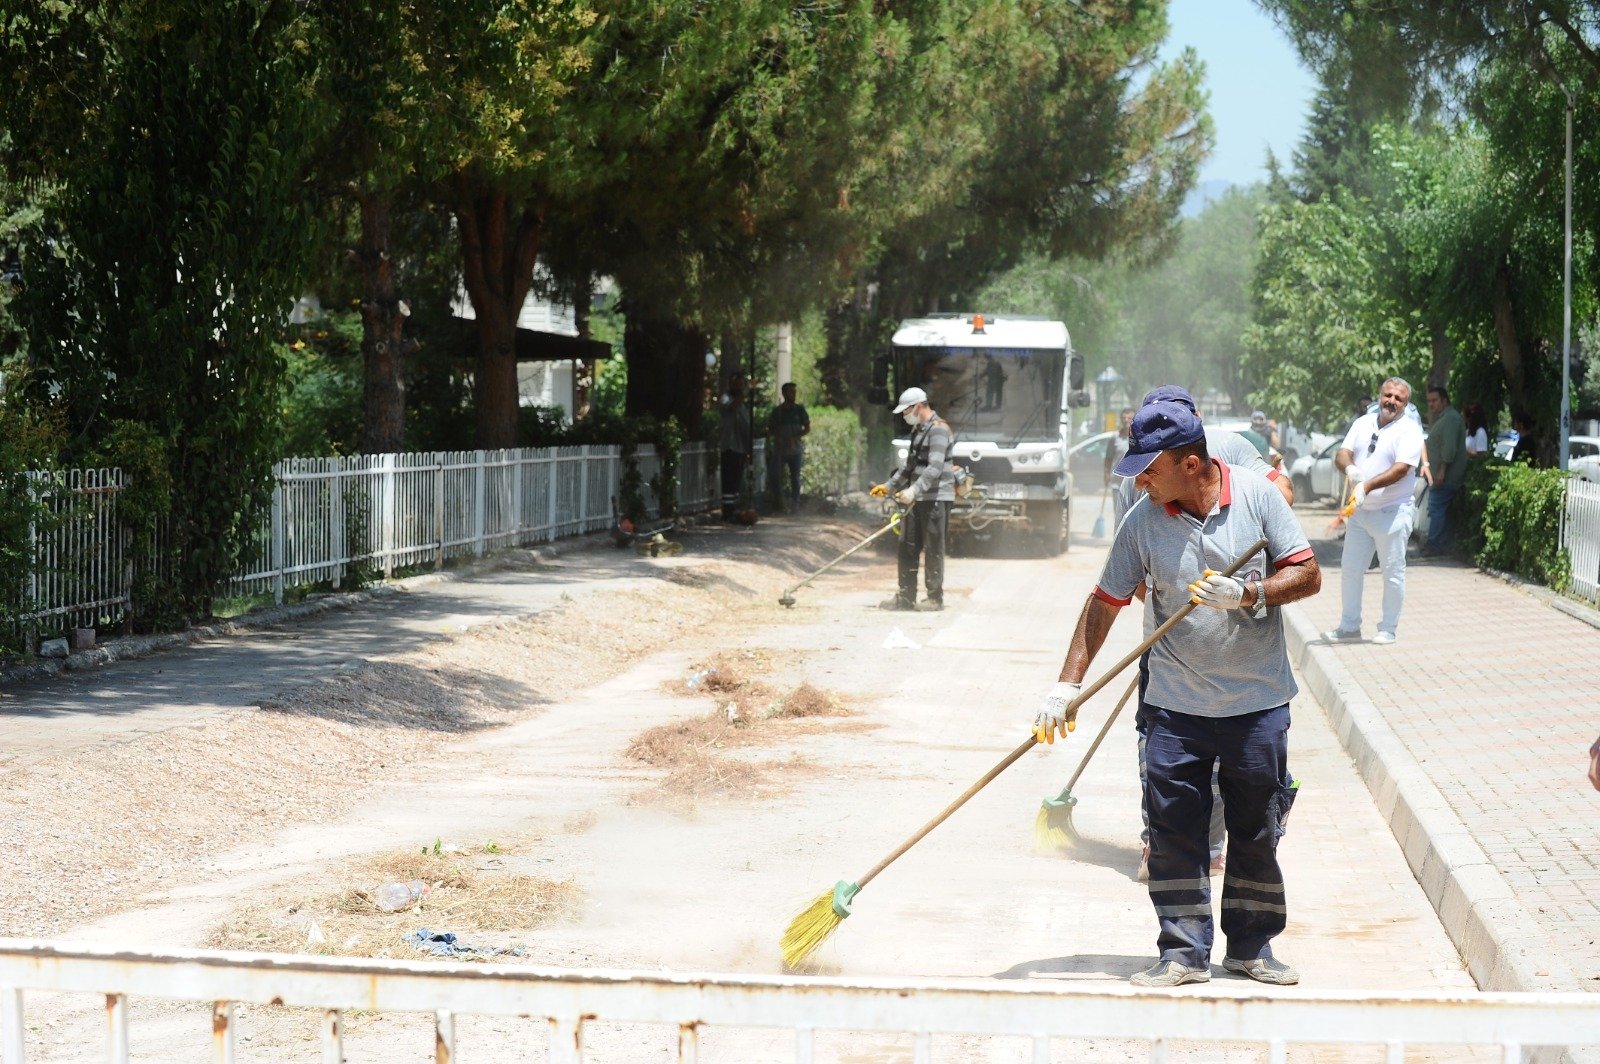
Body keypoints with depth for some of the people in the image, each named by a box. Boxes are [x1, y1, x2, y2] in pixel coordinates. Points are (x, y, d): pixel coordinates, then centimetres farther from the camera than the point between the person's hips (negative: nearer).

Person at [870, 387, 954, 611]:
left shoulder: (938, 429, -11)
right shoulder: (917, 430, 20)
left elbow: (935, 467, -22)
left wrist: (914, 490, -29)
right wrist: (889, 486, 23)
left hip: (936, 498, -9)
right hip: (917, 499, 9)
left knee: (933, 549, -5)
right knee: (908, 547, 7)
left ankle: (935, 597, 1)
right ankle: (906, 597, 11)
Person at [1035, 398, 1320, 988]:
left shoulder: (1258, 495, -7)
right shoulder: (1142, 522, -5)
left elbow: (1307, 575, -4)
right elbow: (1104, 603, 1)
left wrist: (1247, 594, -22)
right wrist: (1066, 686, -4)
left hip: (1258, 702, 0)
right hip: (1175, 705, 1)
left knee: (1257, 831, 8)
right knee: (1173, 831, -1)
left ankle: (1250, 946, 22)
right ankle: (1184, 951, 8)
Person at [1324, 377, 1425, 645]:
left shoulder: (1409, 430, -7)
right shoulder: (1363, 424, 11)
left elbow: (1401, 469, -19)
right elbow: (1342, 454, 3)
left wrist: (1367, 486, -30)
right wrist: (1349, 467, -22)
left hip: (1392, 511, -6)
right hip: (1359, 512, 6)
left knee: (1393, 572, 1)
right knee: (1350, 570, 9)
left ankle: (1389, 628, 11)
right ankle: (1349, 626, 20)